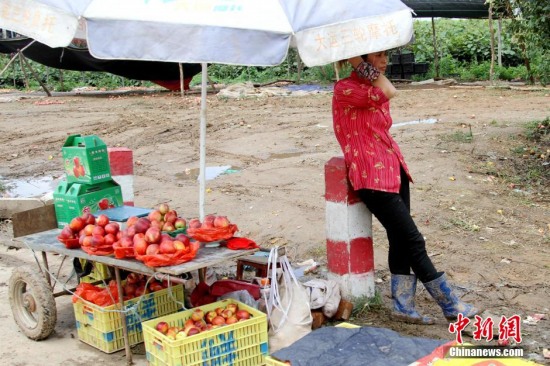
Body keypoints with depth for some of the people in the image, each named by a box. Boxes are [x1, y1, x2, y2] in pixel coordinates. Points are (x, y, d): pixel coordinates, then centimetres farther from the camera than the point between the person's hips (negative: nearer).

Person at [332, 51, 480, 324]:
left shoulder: (373, 87, 14)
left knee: (400, 241, 9)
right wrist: (359, 63, -16)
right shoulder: (345, 89, -12)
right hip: (372, 177, -9)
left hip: (393, 170, 9)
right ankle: (450, 305, 6)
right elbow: (389, 92, -23)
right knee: (413, 240, -4)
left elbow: (380, 134, 14)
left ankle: (402, 306, 18)